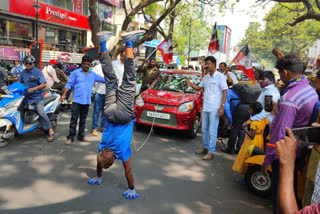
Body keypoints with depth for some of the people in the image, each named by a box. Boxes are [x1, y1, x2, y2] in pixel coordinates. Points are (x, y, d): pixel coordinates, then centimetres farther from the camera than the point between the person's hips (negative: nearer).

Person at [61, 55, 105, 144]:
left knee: (83, 119, 13)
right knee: (74, 119, -2)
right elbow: (69, 84, -1)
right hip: (77, 100, -3)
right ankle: (70, 137, 4)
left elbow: (104, 79, 14)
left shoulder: (93, 74, 10)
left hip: (86, 101, 3)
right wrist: (64, 94, -9)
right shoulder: (75, 73, 1)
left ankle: (81, 136, 23)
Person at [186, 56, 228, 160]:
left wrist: (222, 107, -16)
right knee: (205, 130, 15)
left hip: (215, 108, -7)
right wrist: (190, 84, 1)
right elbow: (198, 88, 21)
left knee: (212, 131, -3)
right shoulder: (206, 77, 13)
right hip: (205, 108, 7)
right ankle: (206, 147, 29)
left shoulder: (220, 76, -7)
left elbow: (224, 92, -8)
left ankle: (211, 152, 4)